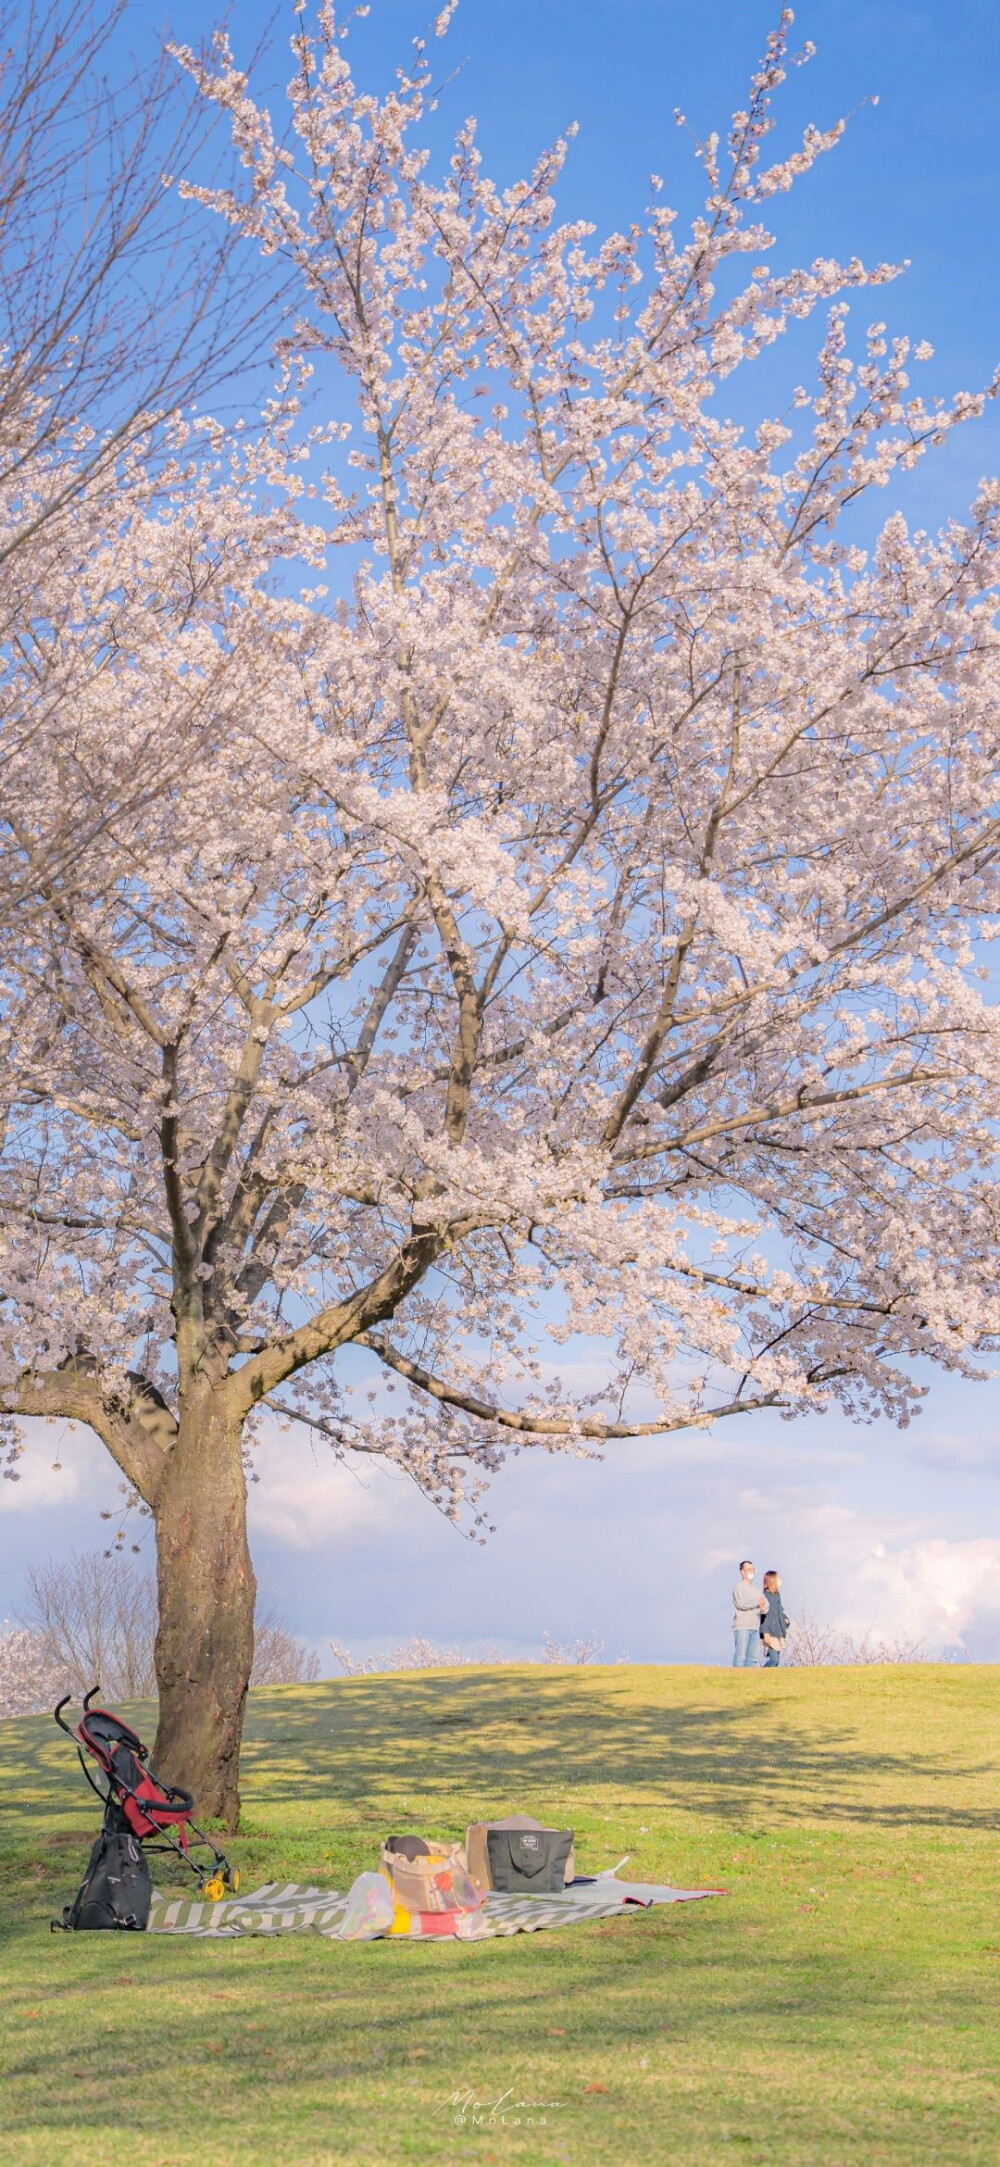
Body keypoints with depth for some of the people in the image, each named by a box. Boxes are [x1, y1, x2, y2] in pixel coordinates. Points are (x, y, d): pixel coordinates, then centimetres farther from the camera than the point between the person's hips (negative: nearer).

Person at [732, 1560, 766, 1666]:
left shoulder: (756, 1589, 23)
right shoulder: (739, 1586, 1)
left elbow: (765, 1604, 15)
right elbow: (741, 1604, -14)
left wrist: (763, 1608, -10)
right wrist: (757, 1602, -3)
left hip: (755, 1627, 7)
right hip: (742, 1626, -7)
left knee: (752, 1657, 2)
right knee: (740, 1656, -11)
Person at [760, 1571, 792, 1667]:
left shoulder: (777, 1595, 17)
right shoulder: (765, 1596, -9)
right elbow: (763, 1615, -14)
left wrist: (786, 1619, 6)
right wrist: (765, 1633, -20)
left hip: (779, 1634, 9)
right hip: (770, 1634, -9)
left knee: (776, 1660, 6)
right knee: (774, 1659, -18)